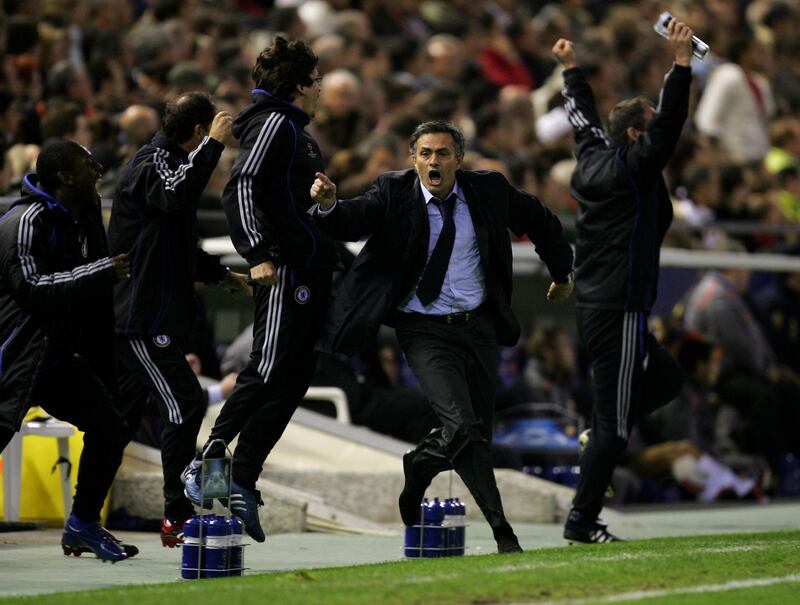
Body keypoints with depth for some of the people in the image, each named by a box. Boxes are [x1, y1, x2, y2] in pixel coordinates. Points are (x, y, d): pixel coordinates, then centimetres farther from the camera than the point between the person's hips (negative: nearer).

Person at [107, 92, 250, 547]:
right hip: (142, 317, -11)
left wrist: (224, 276, 32)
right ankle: (177, 518, -8)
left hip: (152, 316, 11)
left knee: (122, 416, 11)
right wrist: (214, 145, -28)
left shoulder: (168, 161, 22)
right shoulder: (151, 163, -10)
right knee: (185, 404, -11)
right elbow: (179, 195, -34)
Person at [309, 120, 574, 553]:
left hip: (478, 325, 4)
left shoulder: (488, 190, -1)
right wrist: (329, 205, -48)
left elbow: (541, 221, 15)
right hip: (424, 330, -4)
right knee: (461, 428, -20)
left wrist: (562, 272, 25)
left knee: (480, 432, 8)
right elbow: (355, 220, -26)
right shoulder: (394, 193, -8)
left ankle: (420, 465, 36)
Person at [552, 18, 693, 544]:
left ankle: (600, 438, 12)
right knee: (615, 423, -4)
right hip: (620, 312, -10)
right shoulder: (632, 168, -13)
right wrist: (682, 63, -27)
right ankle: (582, 522, -2)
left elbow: (585, 119, 26)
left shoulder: (595, 160, 9)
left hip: (595, 309, 10)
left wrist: (572, 69, 39)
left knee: (667, 378, 24)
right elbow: (668, 126, -24)